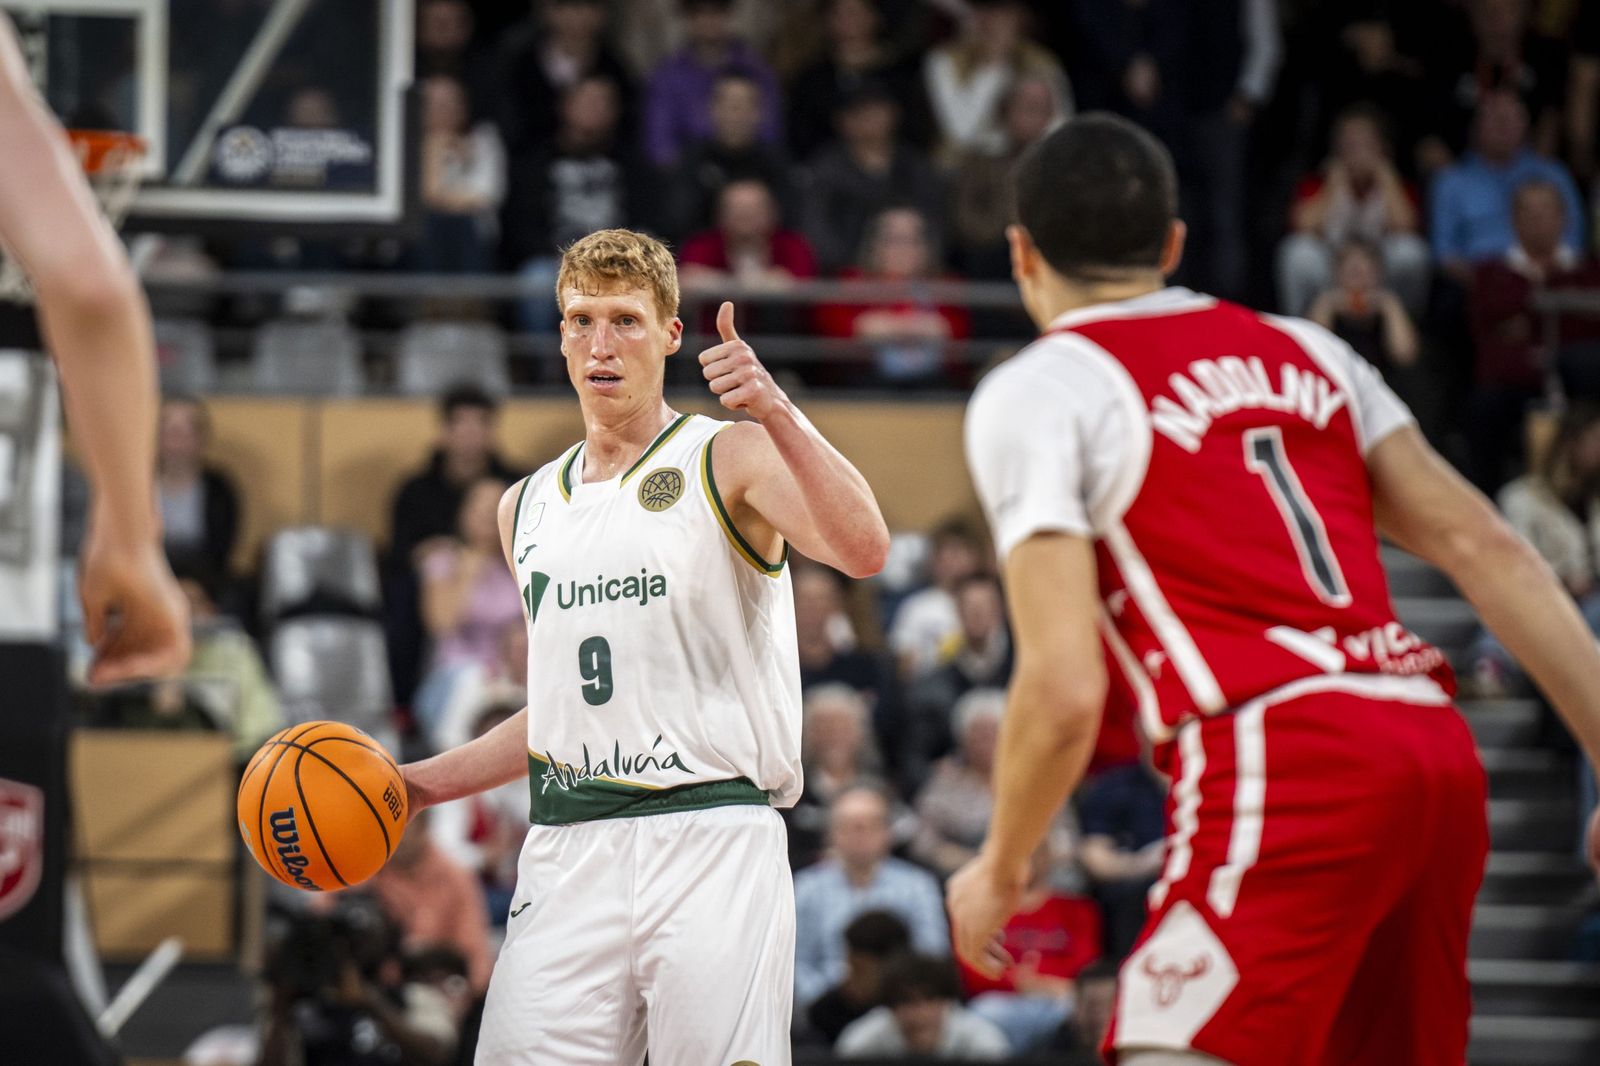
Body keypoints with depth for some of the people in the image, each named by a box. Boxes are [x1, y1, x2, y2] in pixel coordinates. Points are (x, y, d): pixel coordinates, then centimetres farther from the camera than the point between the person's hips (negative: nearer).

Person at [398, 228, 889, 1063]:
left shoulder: (731, 458, 1)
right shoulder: (528, 508, 19)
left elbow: (864, 551, -18)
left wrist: (777, 415, -28)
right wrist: (425, 784, 19)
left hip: (711, 841, -5)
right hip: (567, 853, 5)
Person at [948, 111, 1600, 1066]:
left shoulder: (1034, 394, 4)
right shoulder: (1303, 350, 23)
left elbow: (1066, 691, -6)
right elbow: (1486, 548, 15)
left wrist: (1000, 870, 10)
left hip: (1283, 766, -7)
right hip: (1439, 750, 7)